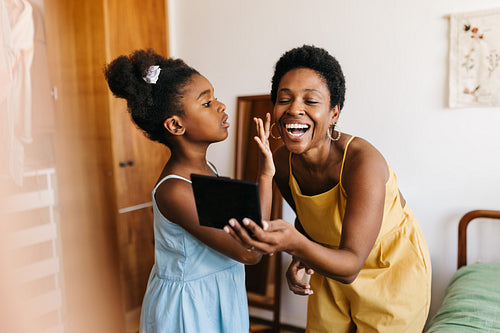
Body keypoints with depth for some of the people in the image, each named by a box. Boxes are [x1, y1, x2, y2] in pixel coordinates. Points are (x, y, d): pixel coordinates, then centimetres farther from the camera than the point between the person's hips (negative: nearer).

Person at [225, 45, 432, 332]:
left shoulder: (364, 162, -35)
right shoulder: (282, 161, -18)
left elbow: (350, 267, -37)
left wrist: (295, 243, -55)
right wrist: (300, 258, -17)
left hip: (393, 270, -4)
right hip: (333, 265, 5)